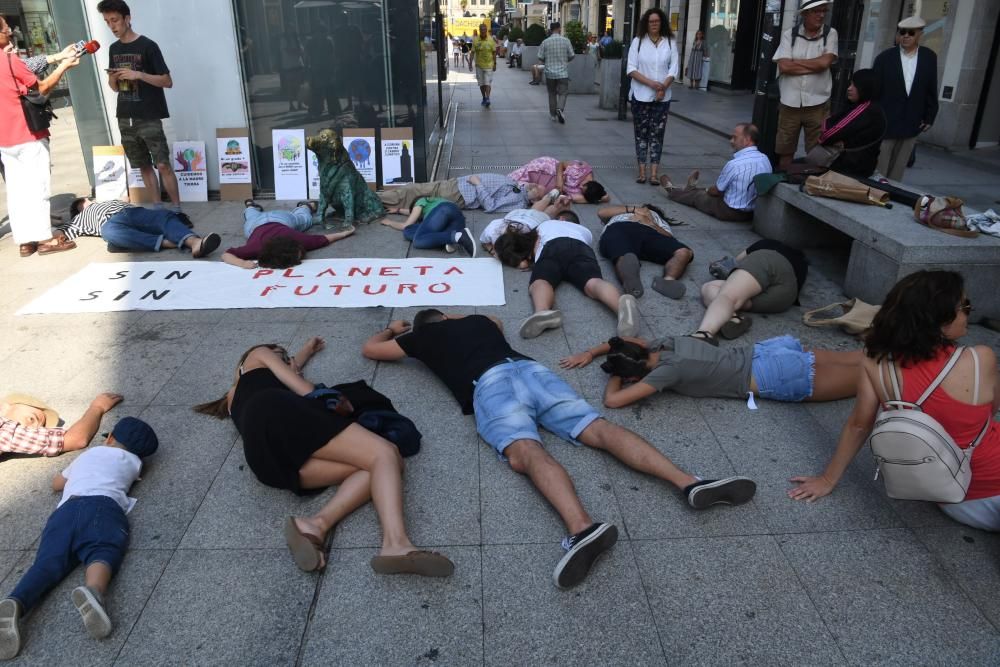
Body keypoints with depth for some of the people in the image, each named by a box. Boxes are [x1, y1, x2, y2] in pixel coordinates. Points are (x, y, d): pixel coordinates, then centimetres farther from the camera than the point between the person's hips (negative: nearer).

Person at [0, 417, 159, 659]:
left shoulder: (87, 454, 40)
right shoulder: (133, 461, 30)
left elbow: (57, 483, 54)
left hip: (66, 509, 3)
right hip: (102, 506, -3)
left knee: (48, 562, -15)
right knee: (102, 552, -26)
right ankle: (92, 591, -60)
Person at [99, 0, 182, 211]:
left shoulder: (147, 46, -5)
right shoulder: (114, 49, 14)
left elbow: (167, 81, -8)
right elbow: (115, 87, 20)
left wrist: (138, 75, -18)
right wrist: (112, 79, -3)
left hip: (149, 117, -6)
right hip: (125, 118, 6)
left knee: (163, 164, -10)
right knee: (143, 166, 7)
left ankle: (176, 206, -4)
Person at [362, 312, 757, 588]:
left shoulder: (423, 337, 28)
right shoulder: (476, 321, 39)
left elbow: (369, 349, 42)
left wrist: (394, 331, 62)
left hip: (489, 384, -5)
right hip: (531, 368, 5)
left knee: (525, 453, -28)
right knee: (597, 429, -11)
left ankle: (581, 527, -57)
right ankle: (690, 483, -29)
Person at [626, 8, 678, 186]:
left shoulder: (670, 43, 3)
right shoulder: (638, 41, 0)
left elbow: (673, 70, 2)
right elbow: (631, 69, -5)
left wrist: (663, 88, -14)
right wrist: (651, 83, -16)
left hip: (662, 97, 1)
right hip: (641, 95, 0)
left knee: (657, 134, 0)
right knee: (641, 133, 3)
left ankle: (654, 173, 0)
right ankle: (642, 171, 8)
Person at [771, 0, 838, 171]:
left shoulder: (831, 34, 1)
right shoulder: (789, 34, 1)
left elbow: (825, 62, -13)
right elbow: (783, 66, -11)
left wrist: (794, 61, -7)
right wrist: (815, 66, -10)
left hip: (818, 104, 0)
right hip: (790, 103, 1)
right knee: (785, 150, 10)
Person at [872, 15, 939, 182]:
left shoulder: (929, 57, 3)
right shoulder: (885, 57, -4)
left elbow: (931, 90, 8)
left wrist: (929, 117, 7)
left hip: (912, 124, 3)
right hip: (885, 122, -2)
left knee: (898, 170, 10)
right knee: (878, 170, 1)